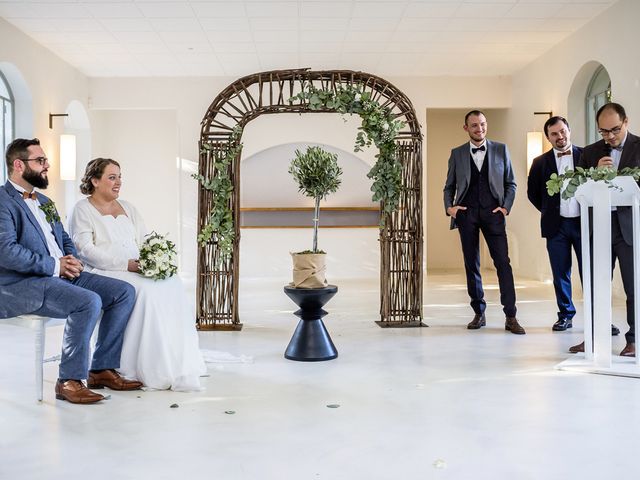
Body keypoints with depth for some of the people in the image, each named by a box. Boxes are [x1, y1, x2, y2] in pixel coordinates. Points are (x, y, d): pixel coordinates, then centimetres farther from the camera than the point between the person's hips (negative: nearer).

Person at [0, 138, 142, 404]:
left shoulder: (44, 202, 23)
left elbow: (64, 239, 25)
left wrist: (71, 260, 2)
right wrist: (55, 265, -18)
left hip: (59, 275, 9)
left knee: (124, 291, -4)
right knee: (89, 301, -32)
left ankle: (102, 369, 1)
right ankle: (69, 380, -18)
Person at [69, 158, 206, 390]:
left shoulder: (128, 208, 23)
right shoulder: (83, 209, 4)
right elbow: (86, 250, -10)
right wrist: (126, 264, -19)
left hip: (136, 271, 5)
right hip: (104, 274, -5)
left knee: (173, 285, -24)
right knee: (147, 291, -33)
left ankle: (180, 368, -29)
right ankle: (154, 370, -27)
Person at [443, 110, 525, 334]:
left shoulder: (500, 149, 10)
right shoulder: (457, 153, 10)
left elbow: (510, 183, 12)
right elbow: (449, 186, 14)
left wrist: (506, 207, -1)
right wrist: (449, 206, -2)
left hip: (493, 213, -1)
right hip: (466, 213, 1)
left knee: (503, 262, -9)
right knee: (471, 265, 4)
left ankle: (510, 317, -7)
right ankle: (479, 313, 14)